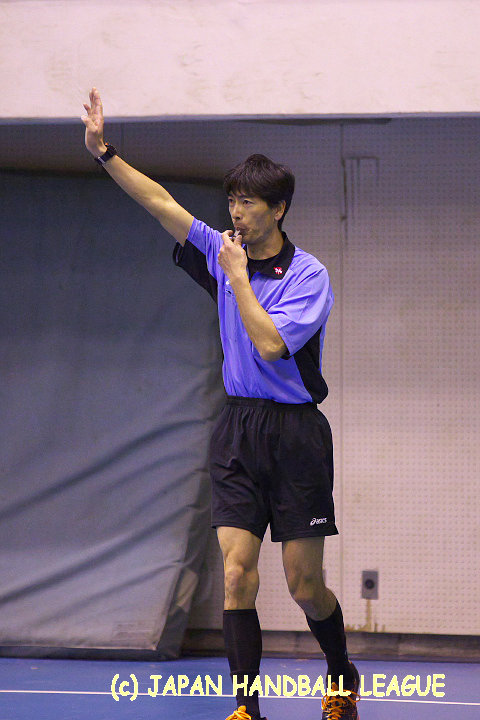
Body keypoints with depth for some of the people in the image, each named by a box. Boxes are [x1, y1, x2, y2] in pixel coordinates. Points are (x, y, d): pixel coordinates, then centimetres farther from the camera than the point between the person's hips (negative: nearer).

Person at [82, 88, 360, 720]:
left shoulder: (309, 275, -8)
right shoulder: (224, 253, 7)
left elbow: (270, 342, -20)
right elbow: (162, 204, 7)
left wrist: (238, 277, -13)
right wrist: (103, 151, 1)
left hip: (295, 432, -4)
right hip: (237, 430, 4)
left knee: (305, 585, 2)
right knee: (237, 573, -8)